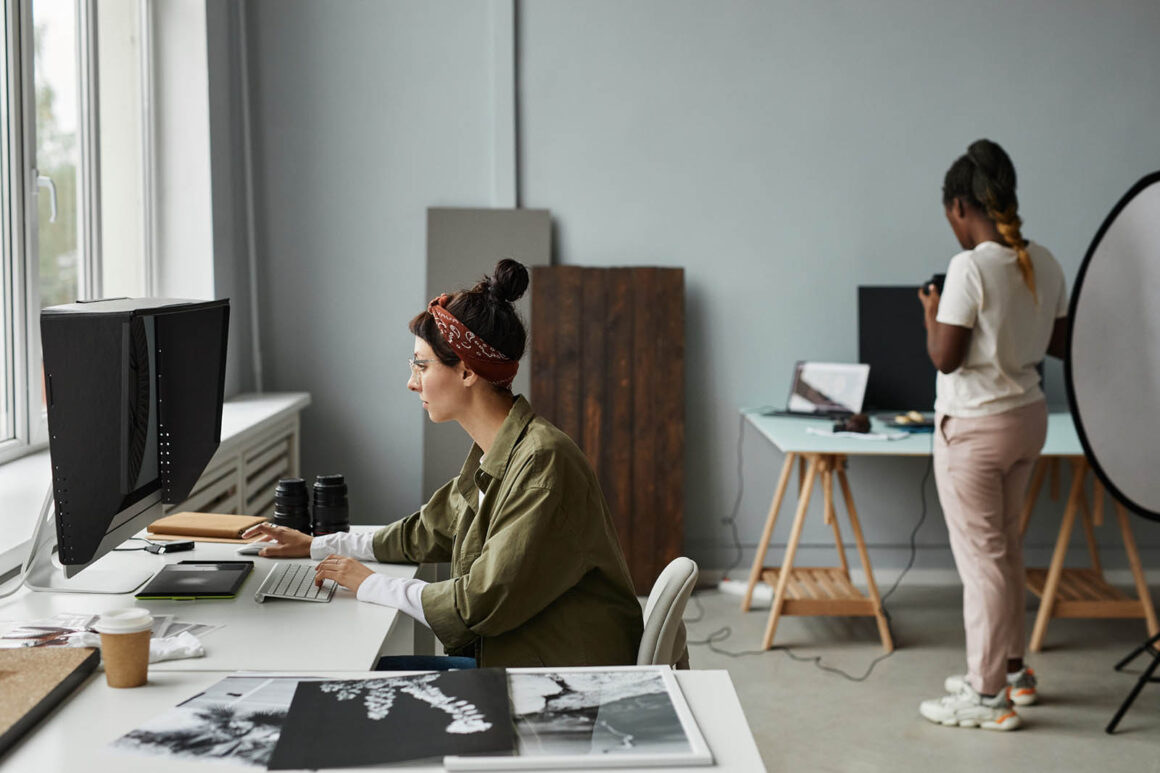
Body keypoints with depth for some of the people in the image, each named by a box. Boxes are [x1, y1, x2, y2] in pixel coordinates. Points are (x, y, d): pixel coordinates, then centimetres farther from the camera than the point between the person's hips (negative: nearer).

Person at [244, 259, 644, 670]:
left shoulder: (542, 461, -21)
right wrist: (313, 545, 26)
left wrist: (370, 584, -10)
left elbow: (483, 603, -22)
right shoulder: (491, 456, 9)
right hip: (504, 659, 8)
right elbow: (423, 534, 25)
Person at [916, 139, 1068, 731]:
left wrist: (932, 314, -2)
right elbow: (1057, 344, 13)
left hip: (974, 428, -8)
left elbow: (946, 358, -19)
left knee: (981, 556, 1)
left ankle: (989, 698, 9)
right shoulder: (1044, 265, 3)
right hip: (1028, 417, 8)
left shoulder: (971, 267, -20)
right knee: (1004, 546, 20)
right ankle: (1011, 669, 32)